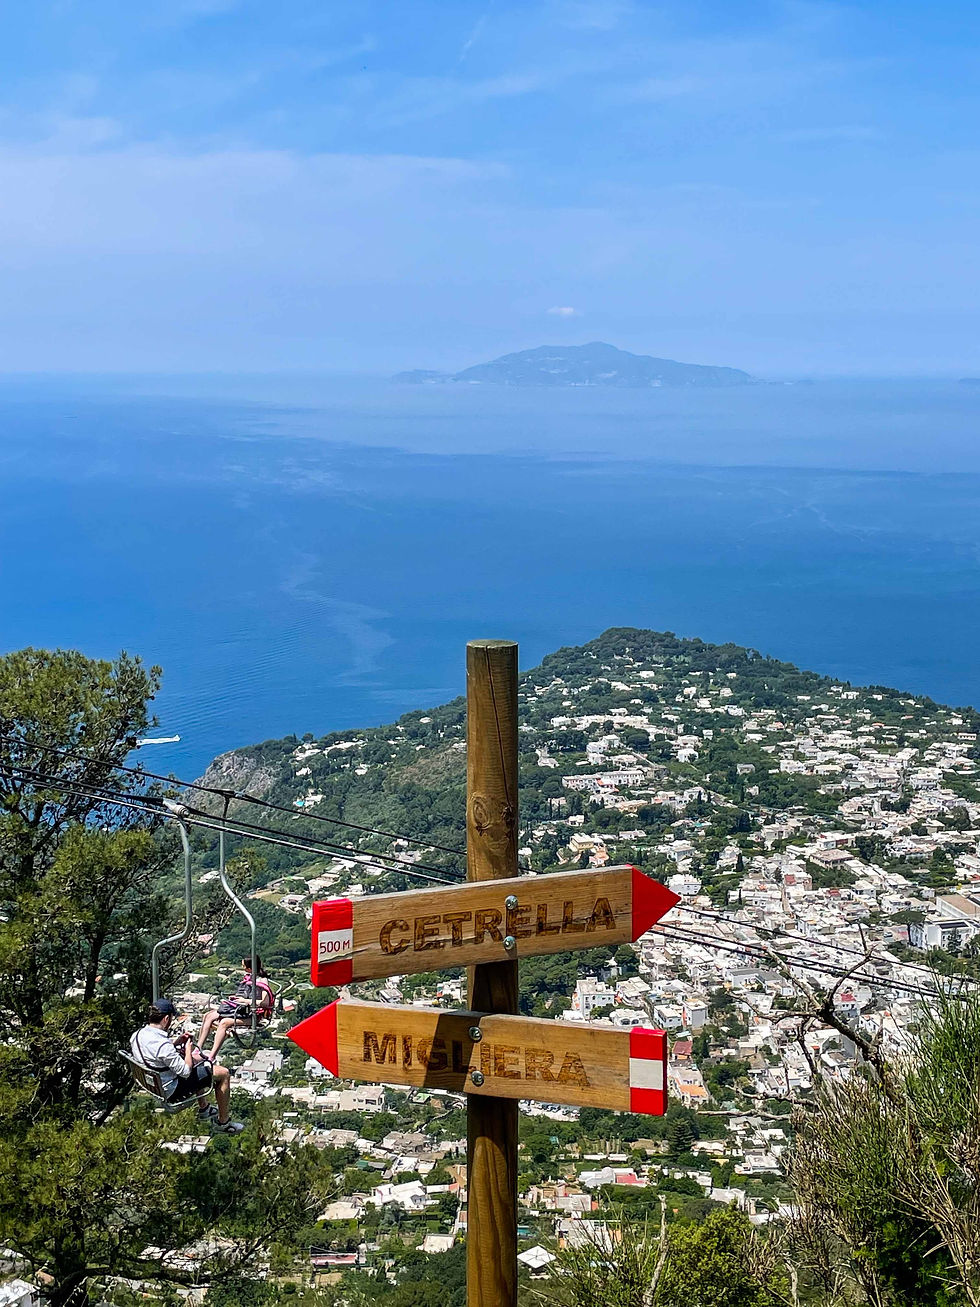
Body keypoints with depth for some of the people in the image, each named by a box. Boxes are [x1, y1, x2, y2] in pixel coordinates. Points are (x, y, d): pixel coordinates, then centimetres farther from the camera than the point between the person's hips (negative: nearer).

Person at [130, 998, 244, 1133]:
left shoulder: (137, 1035, -8)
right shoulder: (163, 1045, -35)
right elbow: (186, 1071, -26)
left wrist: (175, 1043, 3)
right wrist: (188, 1049, -10)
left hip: (153, 1083, 9)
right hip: (173, 1091, -9)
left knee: (198, 1059, 32)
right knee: (224, 1073, 0)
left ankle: (203, 1109, 43)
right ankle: (223, 1122, 16)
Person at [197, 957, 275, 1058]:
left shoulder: (262, 981, -10)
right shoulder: (247, 977, 15)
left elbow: (265, 1003, -20)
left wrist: (245, 1000, -18)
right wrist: (235, 997, 10)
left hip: (250, 1015, -9)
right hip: (237, 1008, 9)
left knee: (224, 1022, -32)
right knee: (208, 1016, -5)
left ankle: (211, 1057, -35)